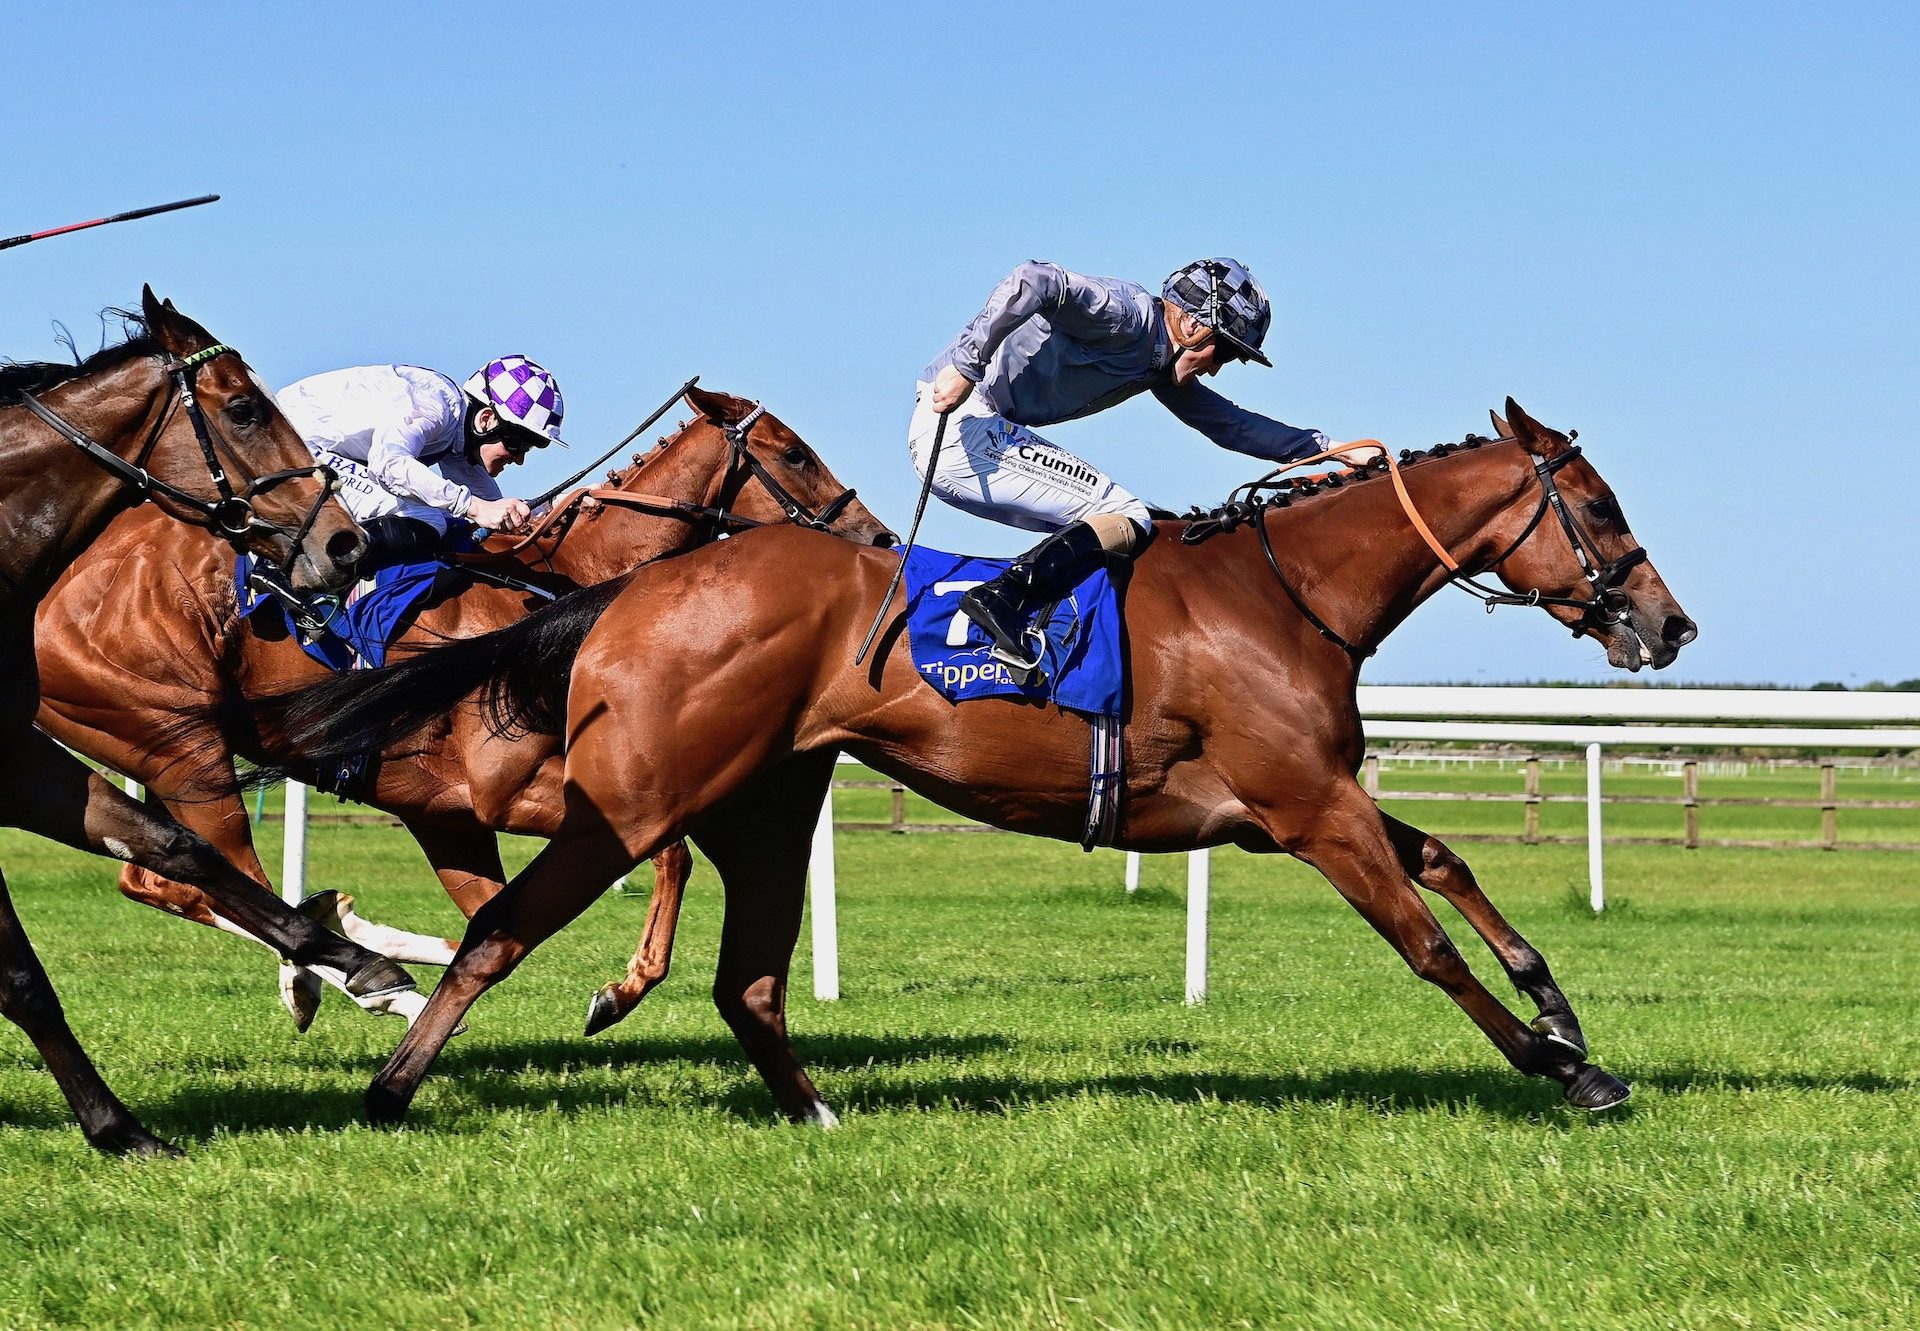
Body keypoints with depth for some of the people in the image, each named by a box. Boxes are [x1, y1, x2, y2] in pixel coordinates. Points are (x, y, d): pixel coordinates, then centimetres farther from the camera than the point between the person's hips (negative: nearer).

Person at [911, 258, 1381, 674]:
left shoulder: (1161, 364, 19)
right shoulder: (1129, 314, -12)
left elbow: (1228, 423, 27)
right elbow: (1036, 281, -27)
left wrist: (1332, 449, 23)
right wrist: (966, 366, -31)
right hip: (961, 421, -10)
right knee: (1127, 520, -14)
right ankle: (1001, 598, -29)